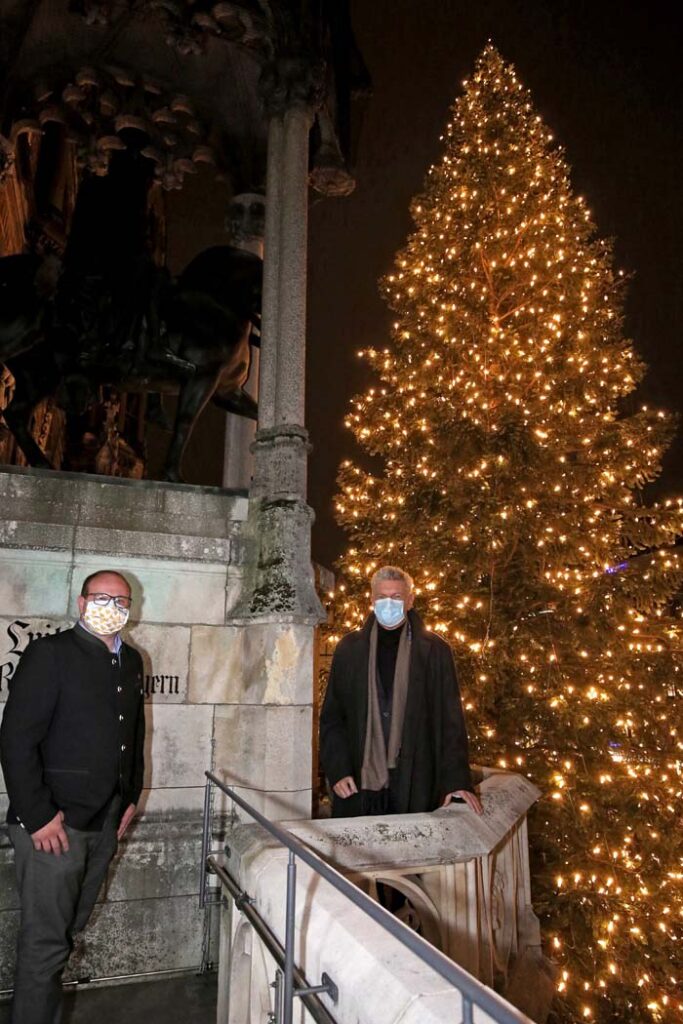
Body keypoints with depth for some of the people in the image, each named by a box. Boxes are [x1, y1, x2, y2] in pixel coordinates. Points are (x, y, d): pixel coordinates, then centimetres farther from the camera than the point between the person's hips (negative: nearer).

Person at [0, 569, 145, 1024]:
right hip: (54, 823, -6)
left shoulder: (131, 662, 10)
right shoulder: (50, 653, -11)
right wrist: (38, 816, -16)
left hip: (106, 824, 7)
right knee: (45, 942, 3)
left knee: (69, 930, 19)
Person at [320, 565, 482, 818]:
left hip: (415, 783, -1)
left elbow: (450, 720, 1)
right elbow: (331, 717, 7)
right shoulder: (349, 648, 6)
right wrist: (337, 771, -4)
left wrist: (457, 780, -5)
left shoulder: (434, 650, 2)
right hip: (358, 782, 1)